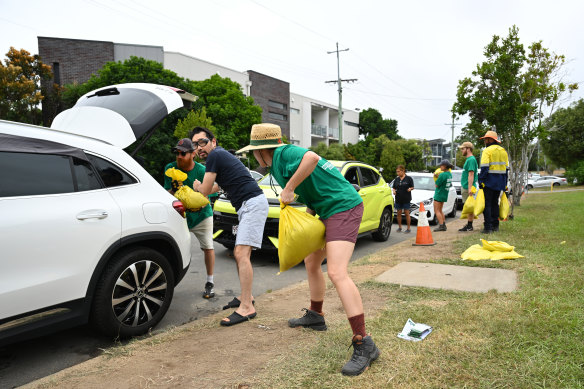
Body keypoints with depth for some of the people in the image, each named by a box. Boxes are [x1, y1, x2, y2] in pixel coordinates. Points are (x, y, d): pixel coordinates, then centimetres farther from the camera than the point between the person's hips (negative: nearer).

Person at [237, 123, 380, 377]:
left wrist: (289, 188, -24)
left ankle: (364, 345, -18)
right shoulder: (277, 165, 18)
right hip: (328, 211, 11)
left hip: (343, 207, -11)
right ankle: (315, 317, 38)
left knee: (336, 272, -21)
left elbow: (311, 158, -34)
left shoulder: (283, 153, -11)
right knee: (311, 263, 21)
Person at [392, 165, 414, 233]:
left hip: (406, 199, -4)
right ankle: (399, 227, 21)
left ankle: (408, 228, 7)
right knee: (399, 213, 7)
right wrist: (394, 191, -6)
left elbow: (412, 187, 1)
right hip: (398, 199, 4)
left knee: (407, 213, -1)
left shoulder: (408, 178, -2)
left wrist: (410, 189, -21)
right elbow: (394, 187, 15)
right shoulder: (396, 179, 10)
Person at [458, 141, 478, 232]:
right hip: (465, 187, 10)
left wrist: (470, 188, -25)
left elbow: (471, 174, -21)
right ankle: (469, 225, 18)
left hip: (467, 187, -10)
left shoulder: (471, 159, -14)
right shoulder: (468, 159, 17)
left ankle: (469, 226, -2)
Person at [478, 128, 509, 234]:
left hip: (489, 181, -7)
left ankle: (488, 227, -7)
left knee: (487, 204, -4)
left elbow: (484, 168, -17)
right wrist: (505, 183, 20)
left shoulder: (487, 151, -9)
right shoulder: (503, 151, 15)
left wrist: (481, 181, -13)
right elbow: (506, 168, 16)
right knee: (495, 203, 16)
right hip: (500, 182, 7)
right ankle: (495, 226, 19)